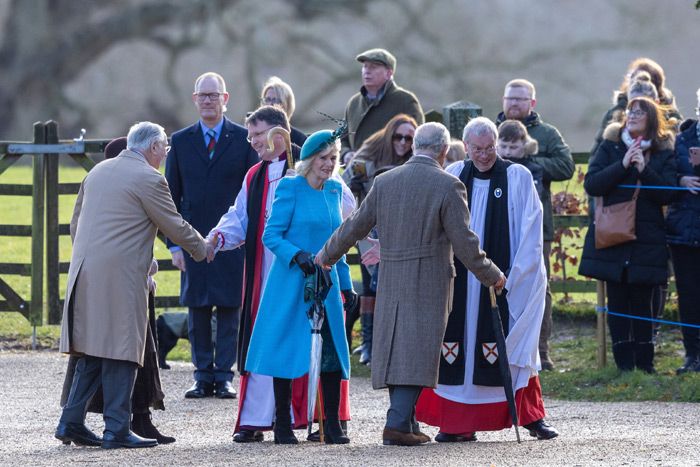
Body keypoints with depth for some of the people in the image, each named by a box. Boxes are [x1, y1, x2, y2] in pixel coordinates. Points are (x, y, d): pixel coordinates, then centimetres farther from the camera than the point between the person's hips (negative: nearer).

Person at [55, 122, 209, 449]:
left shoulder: (97, 172, 16)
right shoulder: (149, 179, -7)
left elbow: (75, 223, 20)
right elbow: (174, 226, -1)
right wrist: (202, 250, 15)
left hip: (85, 275, 8)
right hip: (120, 277, -8)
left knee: (92, 353, 13)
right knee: (120, 353, -4)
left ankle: (71, 422, 10)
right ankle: (116, 430, -4)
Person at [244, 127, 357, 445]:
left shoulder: (335, 190, 13)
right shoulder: (290, 188, -6)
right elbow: (271, 235, -8)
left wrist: (346, 284, 19)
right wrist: (297, 255, -23)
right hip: (292, 283, -5)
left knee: (332, 351, 0)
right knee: (287, 351, -1)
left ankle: (332, 425, 3)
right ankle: (283, 425, 6)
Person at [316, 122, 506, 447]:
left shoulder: (385, 182, 5)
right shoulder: (447, 186, -8)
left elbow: (356, 225, 11)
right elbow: (464, 242, -8)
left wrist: (327, 255, 27)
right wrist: (491, 275, 5)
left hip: (390, 282, 5)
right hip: (429, 283, -5)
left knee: (394, 348, 11)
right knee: (417, 350, -4)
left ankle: (406, 425, 14)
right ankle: (398, 423, -14)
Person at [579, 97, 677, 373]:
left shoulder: (664, 153, 5)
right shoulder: (610, 148, 6)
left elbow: (668, 194, -5)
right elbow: (591, 184, -5)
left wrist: (644, 169, -16)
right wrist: (623, 165, -15)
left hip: (647, 240, -1)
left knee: (642, 302, 0)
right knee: (618, 301, 1)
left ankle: (645, 362, 8)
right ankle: (624, 363, 5)